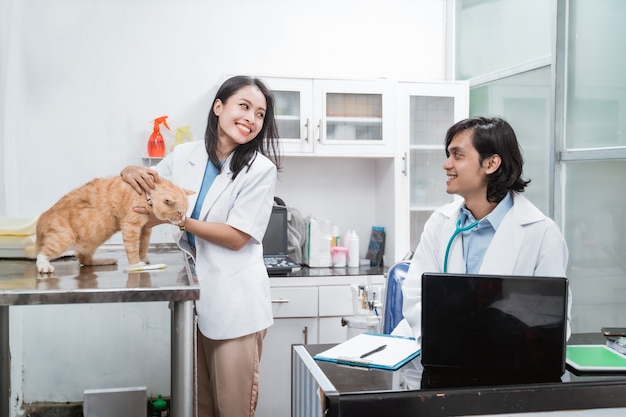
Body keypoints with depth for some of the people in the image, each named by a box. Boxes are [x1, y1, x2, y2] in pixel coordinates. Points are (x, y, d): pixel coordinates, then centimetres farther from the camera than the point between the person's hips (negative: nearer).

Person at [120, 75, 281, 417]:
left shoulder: (260, 169, -10)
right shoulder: (185, 155, 2)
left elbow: (237, 237, -15)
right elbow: (147, 188, 17)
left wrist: (177, 219, -17)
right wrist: (132, 172, -5)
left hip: (234, 302, -4)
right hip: (192, 295, 5)